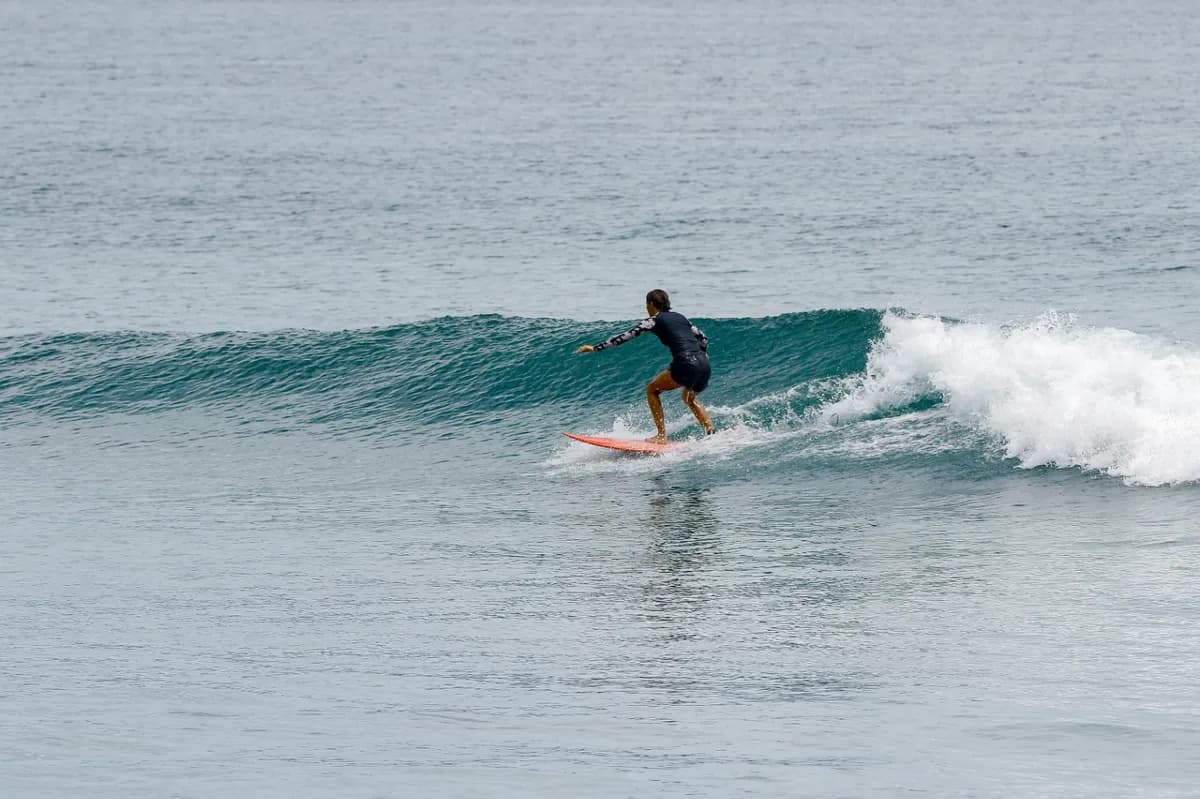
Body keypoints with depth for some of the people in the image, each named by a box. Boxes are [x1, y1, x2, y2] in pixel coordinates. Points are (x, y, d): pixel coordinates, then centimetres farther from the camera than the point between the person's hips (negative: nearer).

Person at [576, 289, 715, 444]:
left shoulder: (654, 320, 5)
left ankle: (661, 436, 4)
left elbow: (626, 336, 1)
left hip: (686, 364, -7)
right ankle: (711, 433, 17)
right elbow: (703, 338, 27)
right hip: (704, 365, 7)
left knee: (652, 390, 12)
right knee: (689, 398, 32)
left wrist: (596, 348, 2)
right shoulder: (680, 317, 25)